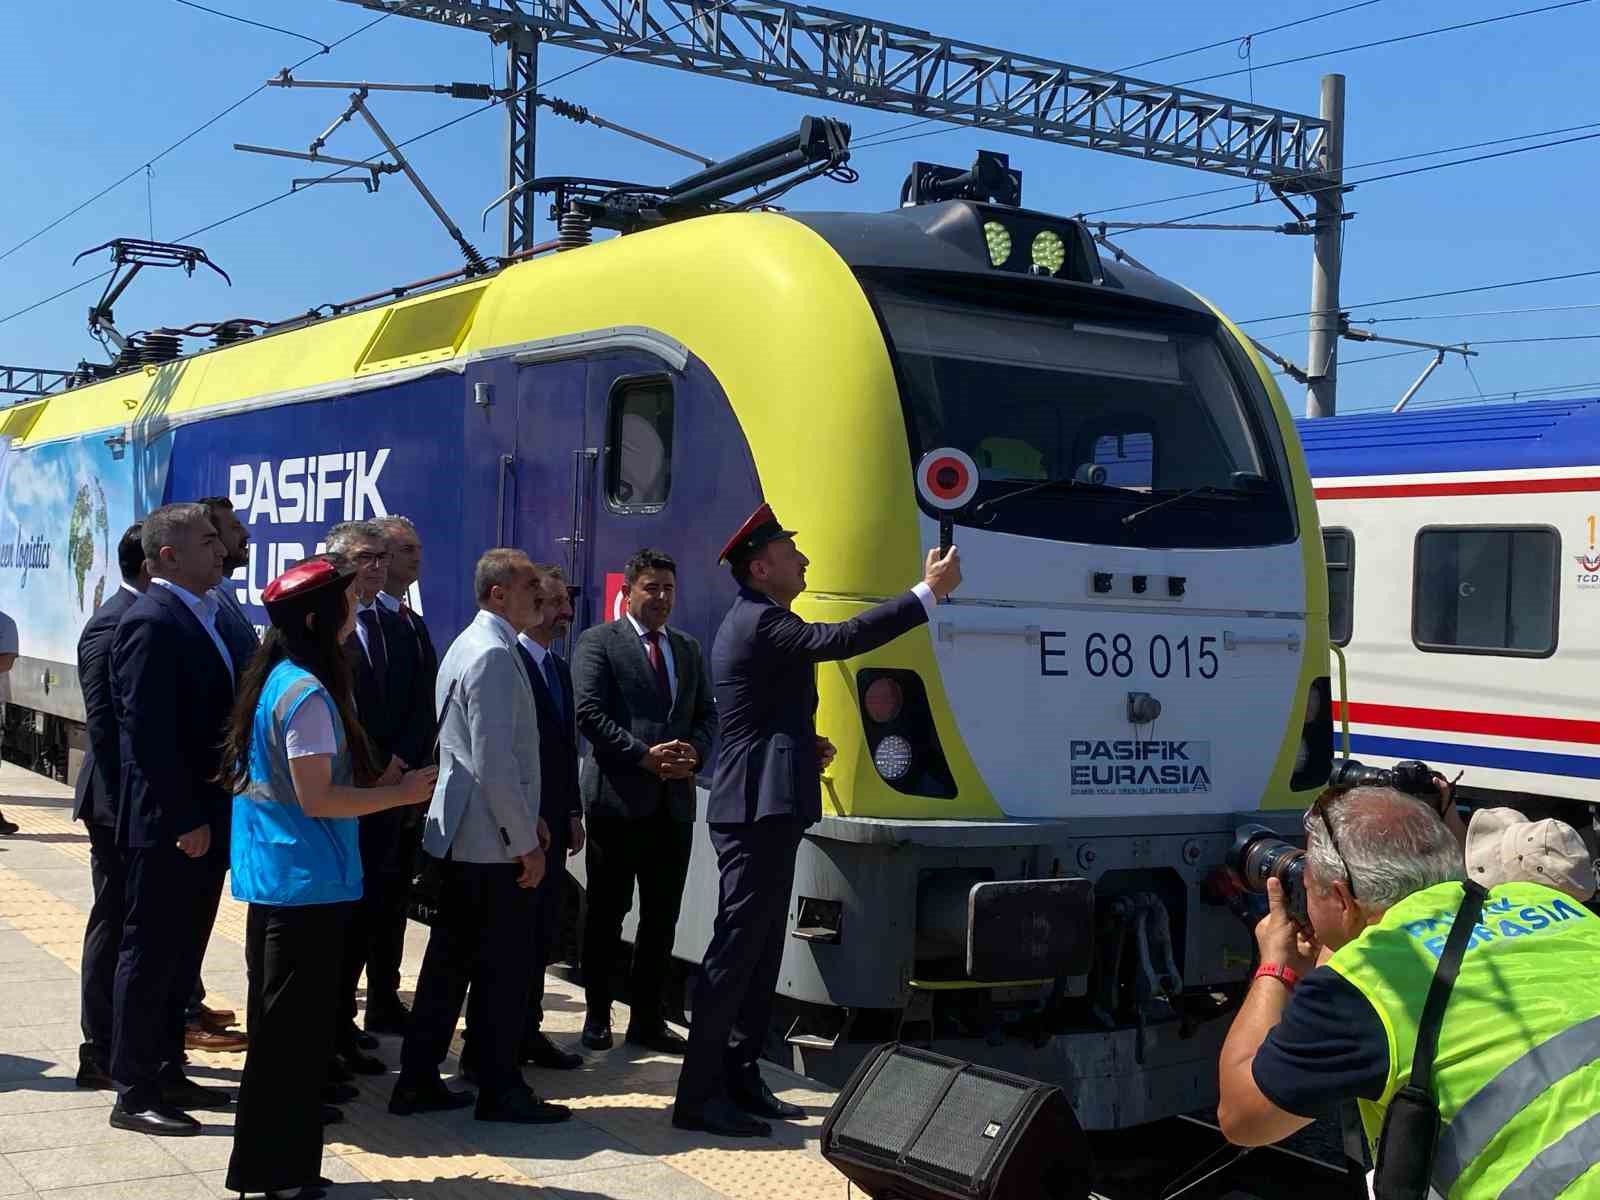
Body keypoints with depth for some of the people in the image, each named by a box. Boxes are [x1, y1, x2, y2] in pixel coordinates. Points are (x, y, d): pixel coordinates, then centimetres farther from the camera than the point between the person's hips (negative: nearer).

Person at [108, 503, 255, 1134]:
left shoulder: (206, 617, 12)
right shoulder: (151, 622, -16)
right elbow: (147, 733, -21)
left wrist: (210, 815, 12)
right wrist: (184, 820, -21)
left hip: (206, 817, 9)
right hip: (169, 825, -9)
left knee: (182, 954, 17)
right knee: (149, 955, 1)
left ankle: (167, 1073, 29)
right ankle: (134, 1094, 11)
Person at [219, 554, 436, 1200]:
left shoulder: (276, 680, 10)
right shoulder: (308, 693, -20)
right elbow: (317, 799, -22)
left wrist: (376, 783, 11)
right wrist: (400, 793, -13)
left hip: (275, 877, 10)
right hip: (306, 882, -10)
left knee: (280, 1026, 17)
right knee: (295, 1030, 1)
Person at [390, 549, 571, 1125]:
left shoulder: (470, 645, 15)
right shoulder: (494, 655, -17)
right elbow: (494, 762, -22)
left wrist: (527, 821, 21)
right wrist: (525, 843, -16)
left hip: (458, 836, 10)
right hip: (493, 841, -10)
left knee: (451, 959, 14)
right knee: (505, 968, 0)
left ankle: (418, 1081, 20)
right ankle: (500, 1090, 10)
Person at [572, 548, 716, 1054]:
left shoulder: (688, 649, 17)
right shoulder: (599, 642, -1)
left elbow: (707, 715, 16)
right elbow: (590, 713, -11)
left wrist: (694, 753, -5)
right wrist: (645, 755, -16)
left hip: (674, 800, 5)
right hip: (618, 798, -5)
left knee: (662, 917, 8)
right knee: (607, 913, 5)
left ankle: (647, 1018, 17)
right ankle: (597, 1015, 16)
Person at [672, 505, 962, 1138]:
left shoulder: (752, 622, 20)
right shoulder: (760, 622, -14)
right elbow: (840, 639, -26)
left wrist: (807, 746, 11)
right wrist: (929, 591, -21)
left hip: (764, 808, 11)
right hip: (759, 809, -11)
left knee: (760, 950, 14)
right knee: (736, 949, -8)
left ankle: (738, 1078, 21)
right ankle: (699, 1094, -5)